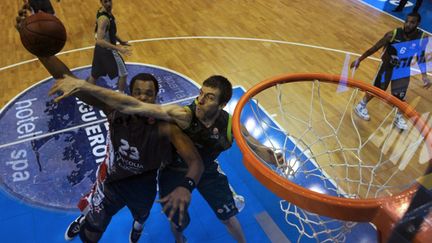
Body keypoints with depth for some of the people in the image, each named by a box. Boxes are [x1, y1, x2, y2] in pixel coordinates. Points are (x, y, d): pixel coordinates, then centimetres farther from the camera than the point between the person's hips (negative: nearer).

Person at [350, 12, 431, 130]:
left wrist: (424, 75, -3)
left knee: (400, 96, 11)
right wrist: (359, 59, -14)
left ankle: (398, 118, 36)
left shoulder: (422, 38, -16)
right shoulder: (393, 35, -26)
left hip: (404, 70, 3)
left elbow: (421, 56, 0)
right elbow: (375, 48, -16)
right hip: (388, 66, -3)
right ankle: (361, 106, 34)